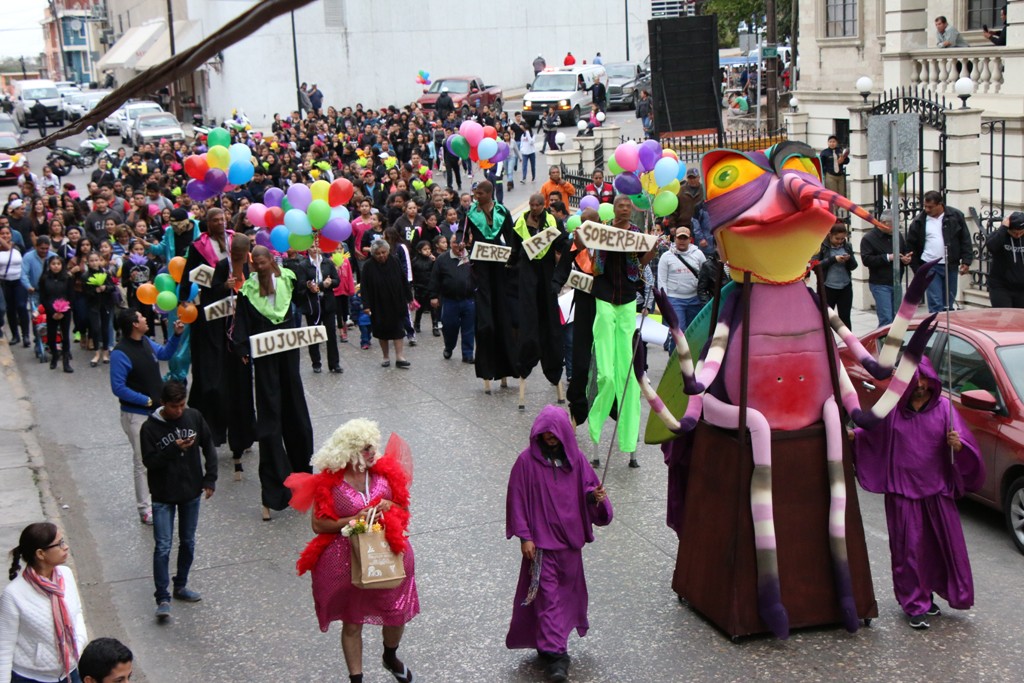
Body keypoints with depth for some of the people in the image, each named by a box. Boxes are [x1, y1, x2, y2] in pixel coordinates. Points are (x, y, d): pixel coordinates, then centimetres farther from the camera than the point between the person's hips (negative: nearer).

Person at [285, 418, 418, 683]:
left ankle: (391, 657, 47)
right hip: (346, 561, -3)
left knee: (398, 614, 15)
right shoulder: (328, 482, -13)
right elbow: (318, 525, -11)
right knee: (352, 622, 11)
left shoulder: (384, 471, -4)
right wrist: (352, 520, -22)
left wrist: (390, 506, -14)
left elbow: (404, 507, 8)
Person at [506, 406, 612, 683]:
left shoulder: (575, 459, -1)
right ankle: (555, 654, -4)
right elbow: (517, 500, -9)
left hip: (570, 537, 4)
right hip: (541, 540, -4)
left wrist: (596, 496, -21)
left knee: (568, 590, 15)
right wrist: (524, 536, -11)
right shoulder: (527, 461, -11)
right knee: (548, 594, -5)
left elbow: (587, 489, 3)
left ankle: (550, 642, 35)